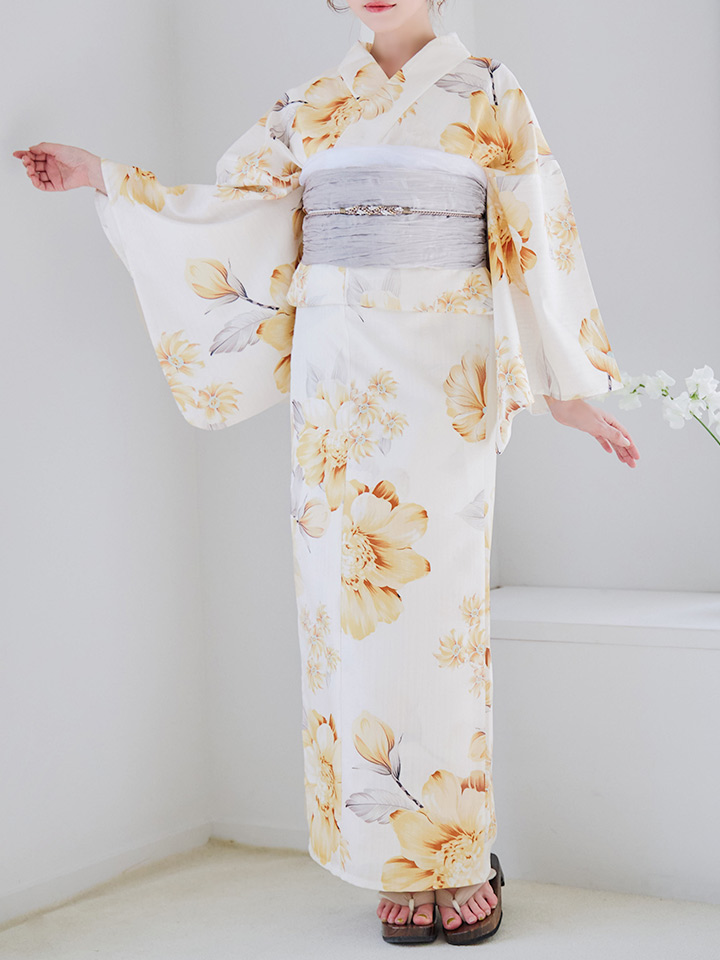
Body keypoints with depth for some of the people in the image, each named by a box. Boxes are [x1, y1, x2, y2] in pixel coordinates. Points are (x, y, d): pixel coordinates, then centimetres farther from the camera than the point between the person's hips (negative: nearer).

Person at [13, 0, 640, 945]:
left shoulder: (488, 92, 4)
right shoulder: (312, 105, 13)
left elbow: (540, 238, 1)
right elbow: (226, 212, 14)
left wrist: (571, 387, -1)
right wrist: (104, 176, 10)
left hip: (440, 377, -3)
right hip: (337, 377, 3)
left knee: (437, 605, -5)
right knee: (352, 606, 0)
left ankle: (464, 862, 7)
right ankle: (400, 867, 10)